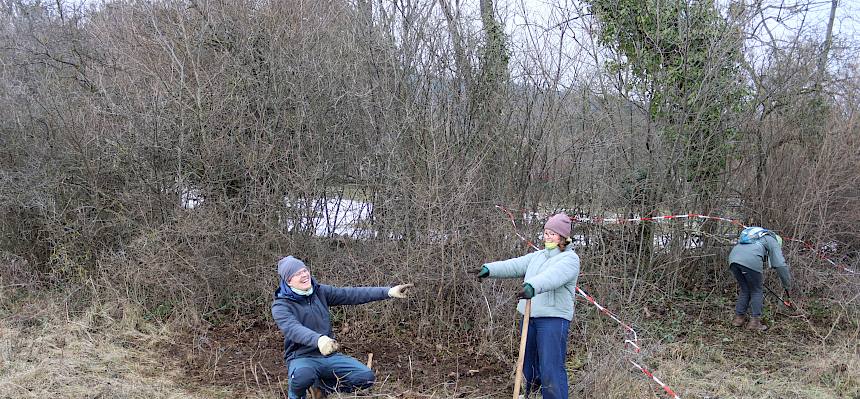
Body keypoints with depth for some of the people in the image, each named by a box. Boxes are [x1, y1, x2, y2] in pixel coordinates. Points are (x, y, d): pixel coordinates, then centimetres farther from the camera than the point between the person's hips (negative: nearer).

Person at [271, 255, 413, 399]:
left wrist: (389, 292, -12)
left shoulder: (320, 292, 4)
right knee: (303, 375, -40)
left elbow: (352, 294, -1)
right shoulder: (281, 306, -12)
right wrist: (318, 339, -52)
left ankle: (322, 385, 13)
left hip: (329, 355, 5)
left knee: (366, 377, -12)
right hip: (302, 358, -5)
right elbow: (293, 329, -32)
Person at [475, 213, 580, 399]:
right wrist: (490, 268, -9)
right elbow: (514, 265, 7)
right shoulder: (537, 256, 20)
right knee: (528, 365, 16)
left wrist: (533, 286, -44)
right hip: (529, 317, 8)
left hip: (554, 318, -7)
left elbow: (554, 276, -25)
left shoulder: (570, 259, -5)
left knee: (551, 370, -12)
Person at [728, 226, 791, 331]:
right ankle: (754, 321, 12)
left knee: (744, 290, 22)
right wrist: (787, 286, 20)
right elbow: (780, 265, 11)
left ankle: (738, 318, 24)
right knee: (757, 291, 13)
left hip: (733, 258, 6)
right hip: (751, 261, -6)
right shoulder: (773, 241, 22)